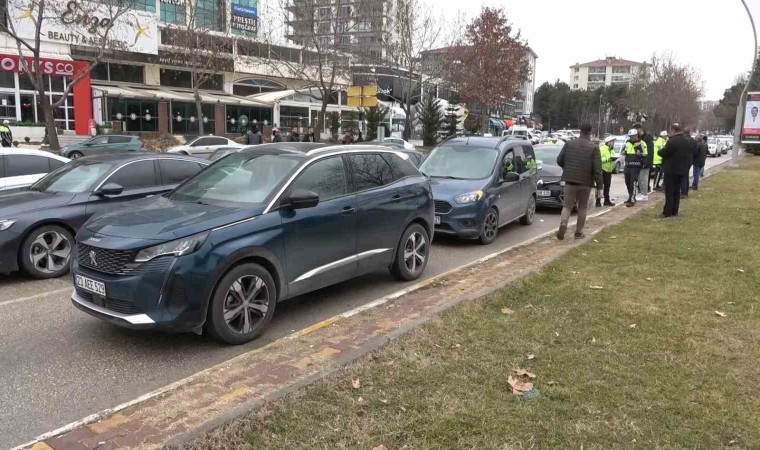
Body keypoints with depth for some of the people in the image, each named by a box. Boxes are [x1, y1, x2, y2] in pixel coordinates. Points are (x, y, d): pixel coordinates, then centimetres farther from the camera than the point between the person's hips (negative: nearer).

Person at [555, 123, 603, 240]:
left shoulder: (569, 144, 0)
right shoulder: (594, 148, -8)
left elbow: (559, 160, 5)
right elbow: (597, 169, -10)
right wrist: (599, 185, -3)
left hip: (570, 180, 2)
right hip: (585, 182, -1)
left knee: (567, 205, 7)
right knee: (582, 207, 13)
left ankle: (563, 223, -19)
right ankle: (578, 232, 15)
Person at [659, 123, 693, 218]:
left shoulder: (672, 141, -19)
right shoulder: (688, 141, 11)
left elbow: (663, 153, -18)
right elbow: (692, 154, 16)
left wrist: (660, 150, 4)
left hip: (671, 170, -7)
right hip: (683, 170, 8)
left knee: (669, 192, -3)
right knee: (677, 191, 13)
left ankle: (668, 212, -3)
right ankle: (675, 211, 16)